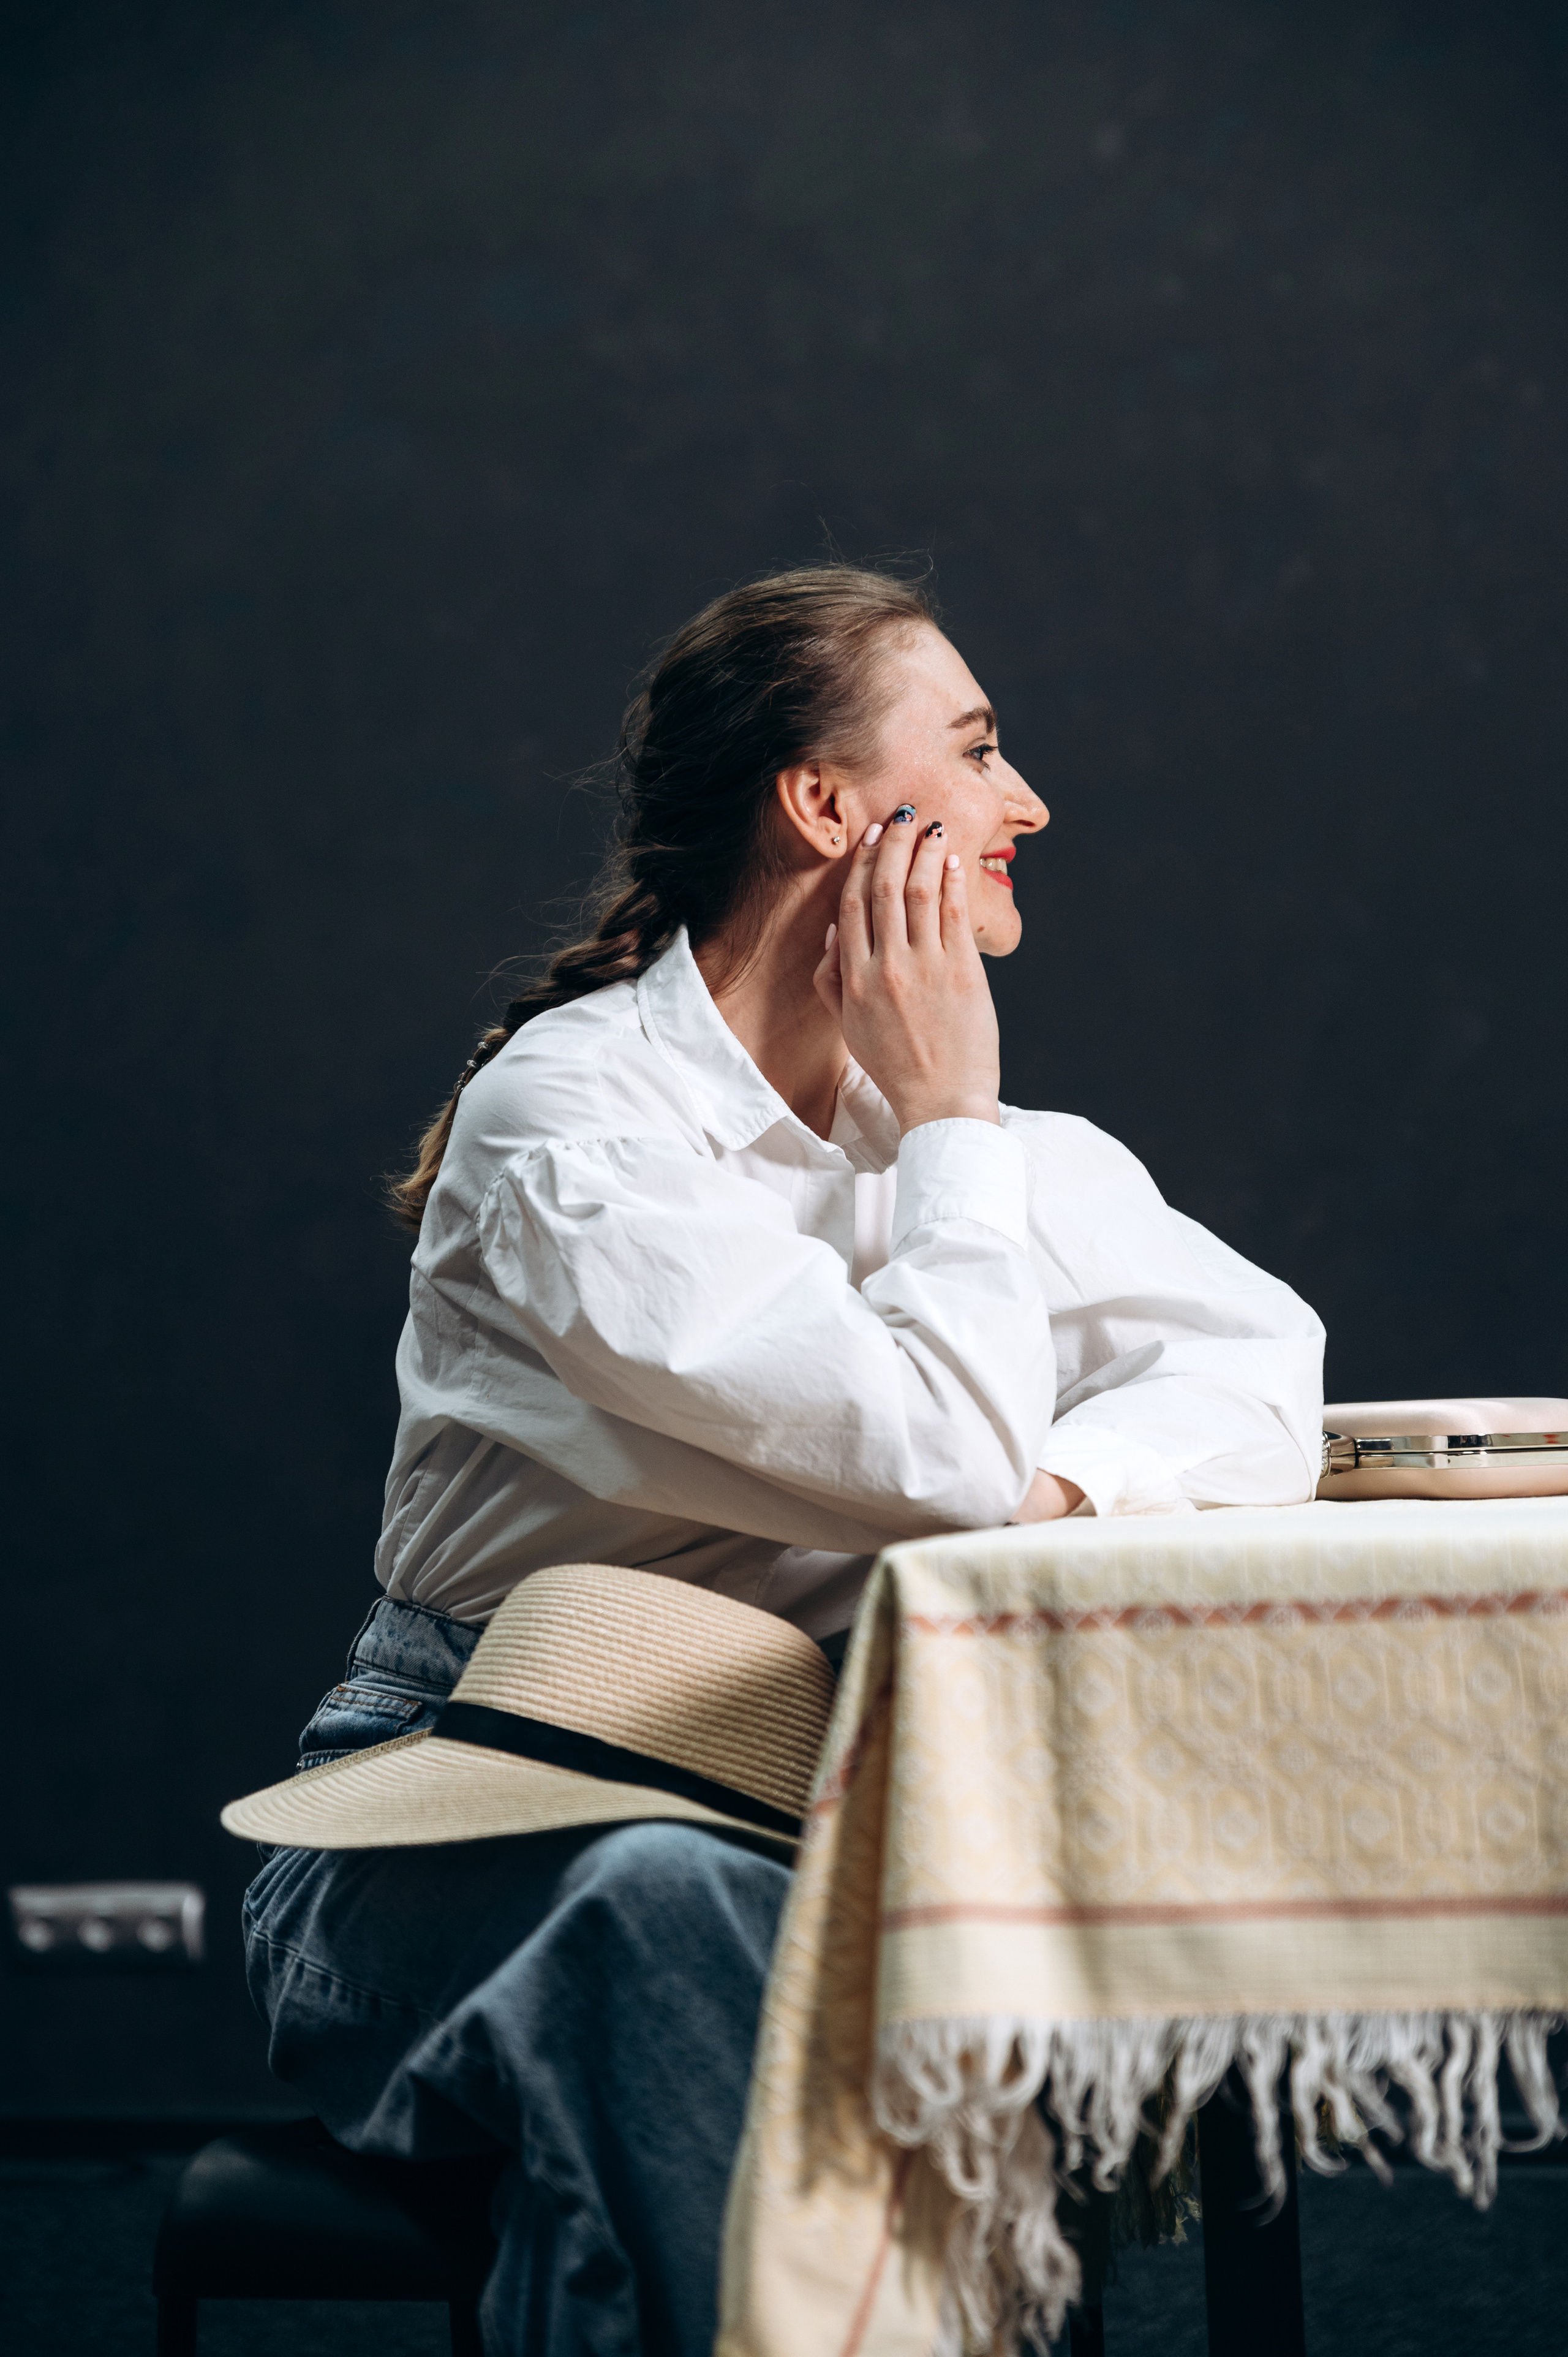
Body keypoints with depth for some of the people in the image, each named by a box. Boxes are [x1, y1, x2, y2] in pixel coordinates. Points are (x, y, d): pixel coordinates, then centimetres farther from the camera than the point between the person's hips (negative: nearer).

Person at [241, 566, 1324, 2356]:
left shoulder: (951, 1120, 10)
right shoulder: (572, 1115, -15)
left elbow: (1267, 1365, 1)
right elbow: (946, 1454, -24)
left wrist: (1059, 1492, -19)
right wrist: (950, 1118, -11)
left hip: (773, 1805, 6)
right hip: (468, 1821, -6)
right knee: (673, 1910, -39)